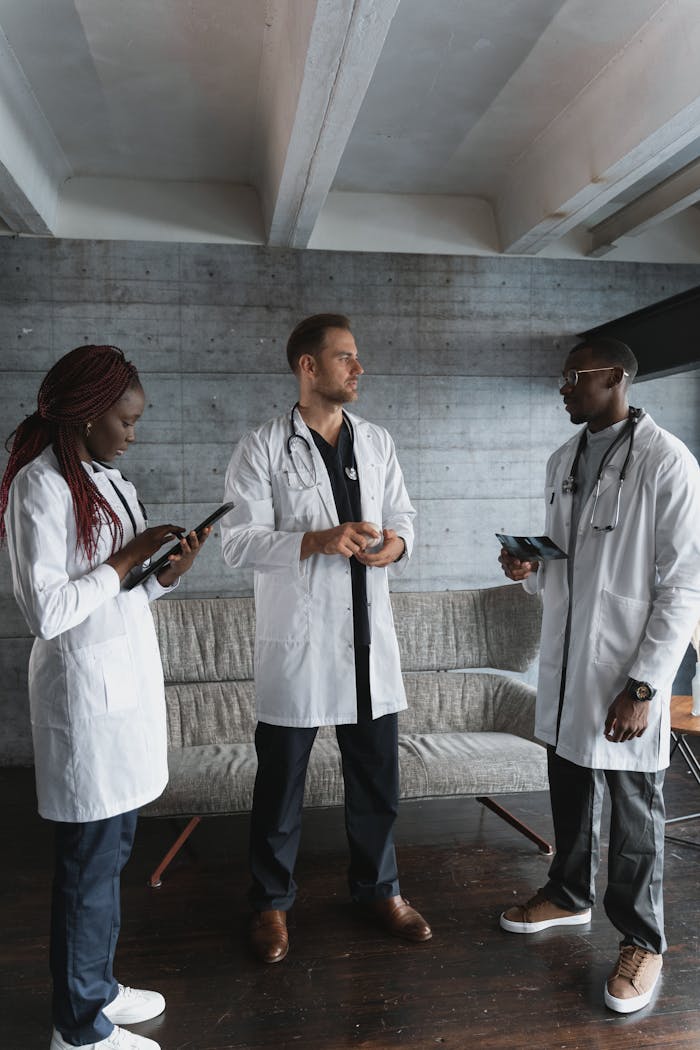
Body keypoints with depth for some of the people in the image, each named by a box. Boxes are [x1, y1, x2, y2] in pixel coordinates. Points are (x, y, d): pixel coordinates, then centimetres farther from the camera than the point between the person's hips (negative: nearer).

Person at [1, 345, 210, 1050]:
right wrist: (128, 558, -16)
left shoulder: (106, 478, 11)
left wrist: (164, 574, -2)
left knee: (112, 846, 19)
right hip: (84, 684, -9)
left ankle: (97, 987, 38)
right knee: (91, 860, 5)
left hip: (127, 678, 9)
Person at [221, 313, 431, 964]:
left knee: (376, 777, 16)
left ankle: (377, 887, 38)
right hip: (296, 641, -4)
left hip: (368, 639, 5)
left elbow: (402, 513, 15)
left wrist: (397, 542, -9)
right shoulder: (262, 449, -7)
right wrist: (317, 541, -24)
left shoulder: (377, 442, 8)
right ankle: (271, 902, 33)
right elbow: (238, 541, -11)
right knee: (280, 781, 11)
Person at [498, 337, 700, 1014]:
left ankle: (641, 939, 28)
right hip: (564, 660, 6)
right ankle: (569, 894, 42)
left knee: (633, 810, 8)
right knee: (569, 788, 20)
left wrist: (643, 686, -18)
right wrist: (530, 570, -5)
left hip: (626, 670, -6)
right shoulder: (561, 461, 8)